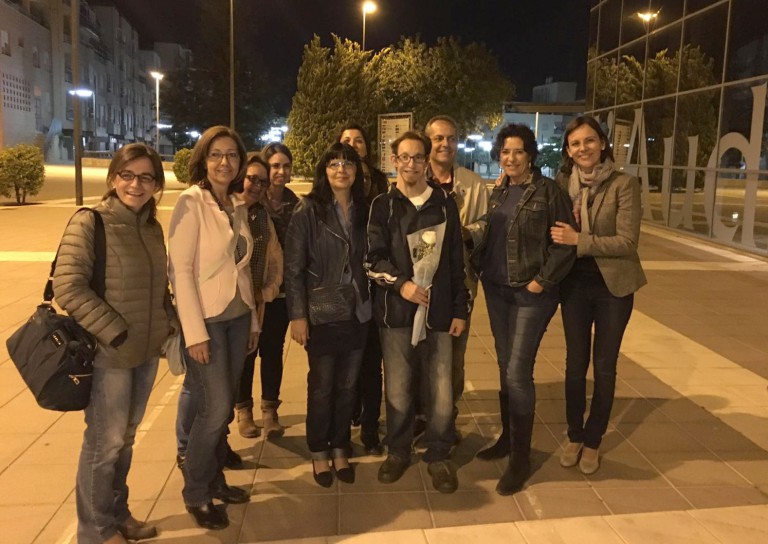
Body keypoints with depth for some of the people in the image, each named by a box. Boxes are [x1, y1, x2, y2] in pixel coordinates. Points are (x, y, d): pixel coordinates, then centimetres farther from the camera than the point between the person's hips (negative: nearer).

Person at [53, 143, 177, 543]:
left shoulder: (152, 227, 8)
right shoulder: (88, 223, -12)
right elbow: (67, 286, -18)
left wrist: (170, 323, 2)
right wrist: (114, 332, -19)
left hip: (147, 350, 6)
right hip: (107, 353, -6)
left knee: (125, 438, 19)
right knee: (105, 441, 5)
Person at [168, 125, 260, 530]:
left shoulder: (239, 207, 9)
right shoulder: (191, 202, -11)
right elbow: (180, 270, -16)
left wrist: (254, 319, 12)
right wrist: (195, 332, -19)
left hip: (237, 317, 7)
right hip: (205, 319, -6)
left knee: (224, 406, 13)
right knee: (214, 407, -5)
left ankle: (214, 479, 30)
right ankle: (196, 492, 15)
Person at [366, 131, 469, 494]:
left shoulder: (445, 205, 10)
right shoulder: (382, 206, 6)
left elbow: (456, 262, 10)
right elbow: (373, 257, 0)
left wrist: (460, 310, 7)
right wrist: (400, 283, -16)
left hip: (438, 311, 1)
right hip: (396, 312, -1)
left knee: (442, 391, 2)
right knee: (398, 390, 5)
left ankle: (438, 456, 22)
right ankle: (398, 451, 28)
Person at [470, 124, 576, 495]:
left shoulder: (548, 191, -8)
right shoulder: (498, 193, 11)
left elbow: (564, 242, -10)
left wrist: (542, 280, -15)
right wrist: (478, 265, 3)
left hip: (531, 293, -6)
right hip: (496, 289, 6)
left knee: (518, 372, -9)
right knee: (504, 367, 14)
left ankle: (521, 458, 5)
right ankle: (508, 436, 31)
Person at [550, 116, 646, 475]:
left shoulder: (624, 184, -11)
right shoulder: (563, 183, -1)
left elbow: (627, 241, -17)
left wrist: (579, 239, -24)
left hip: (613, 286, -2)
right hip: (575, 285, 3)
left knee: (604, 367, 9)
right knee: (575, 363, 11)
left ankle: (592, 441, 25)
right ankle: (574, 436, 28)